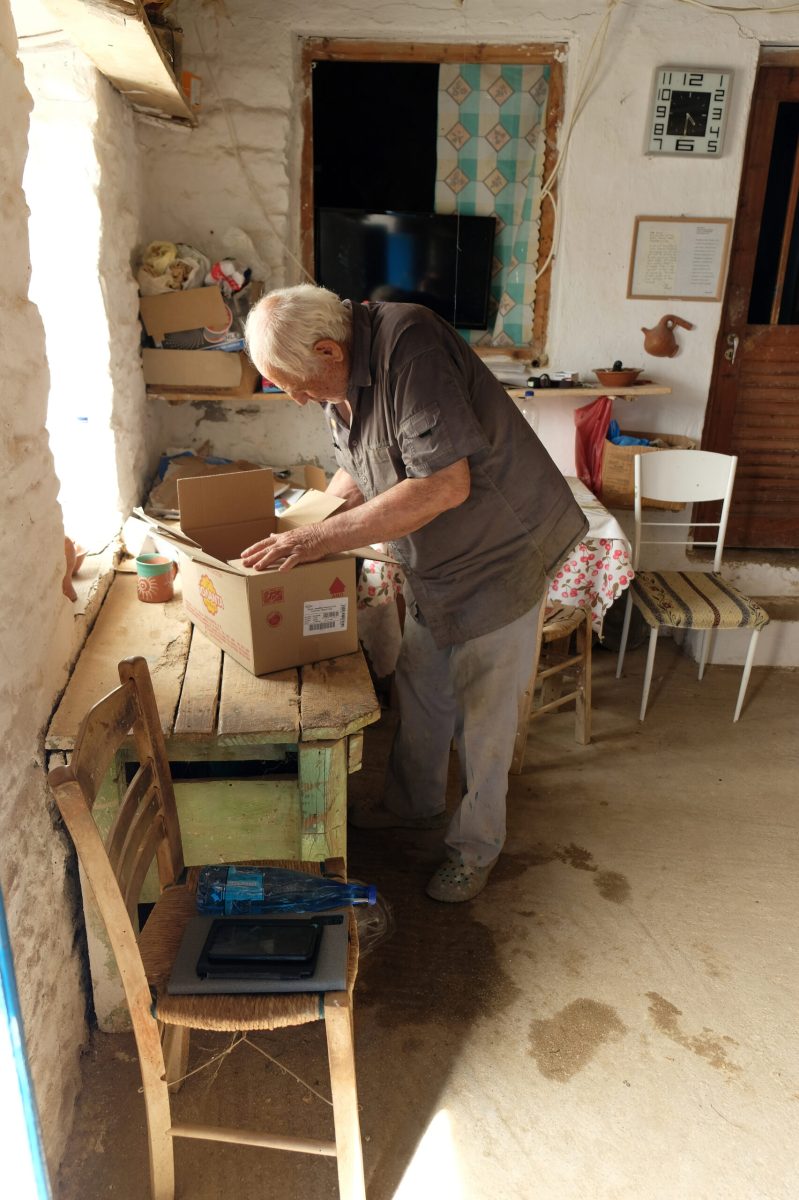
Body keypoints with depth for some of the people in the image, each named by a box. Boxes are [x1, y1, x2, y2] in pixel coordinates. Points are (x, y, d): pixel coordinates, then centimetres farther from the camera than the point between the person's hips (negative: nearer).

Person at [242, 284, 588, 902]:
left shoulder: (410, 346, -30)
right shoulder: (343, 376, -2)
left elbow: (445, 484, -37)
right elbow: (356, 475, 12)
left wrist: (321, 539, -34)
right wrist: (295, 533, -2)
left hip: (502, 551, -8)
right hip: (434, 562, 8)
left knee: (484, 710, 4)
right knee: (420, 689, 18)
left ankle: (477, 844, 25)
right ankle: (416, 804, 42)